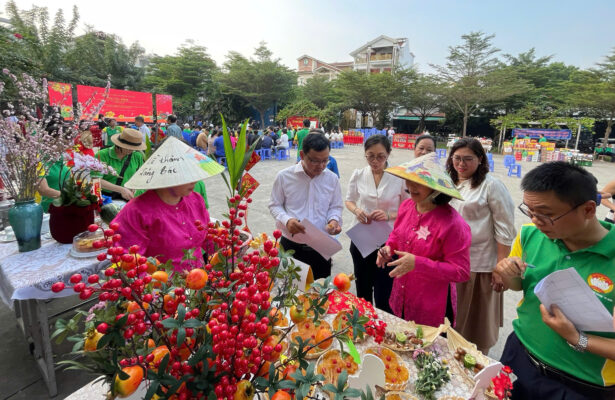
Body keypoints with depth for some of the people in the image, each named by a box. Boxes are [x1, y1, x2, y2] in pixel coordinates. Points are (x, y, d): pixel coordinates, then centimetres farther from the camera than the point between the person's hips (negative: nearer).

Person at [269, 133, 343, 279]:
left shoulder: (332, 178, 0)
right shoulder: (284, 176, -8)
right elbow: (275, 205, 1)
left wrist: (334, 220, -10)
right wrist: (286, 220, -17)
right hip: (291, 245, -1)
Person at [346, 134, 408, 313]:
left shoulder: (399, 178, -10)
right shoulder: (358, 174, -2)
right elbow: (349, 200, 11)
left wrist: (389, 215, -21)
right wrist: (357, 210, -11)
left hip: (387, 242, -3)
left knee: (383, 299, 0)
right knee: (362, 293, 21)